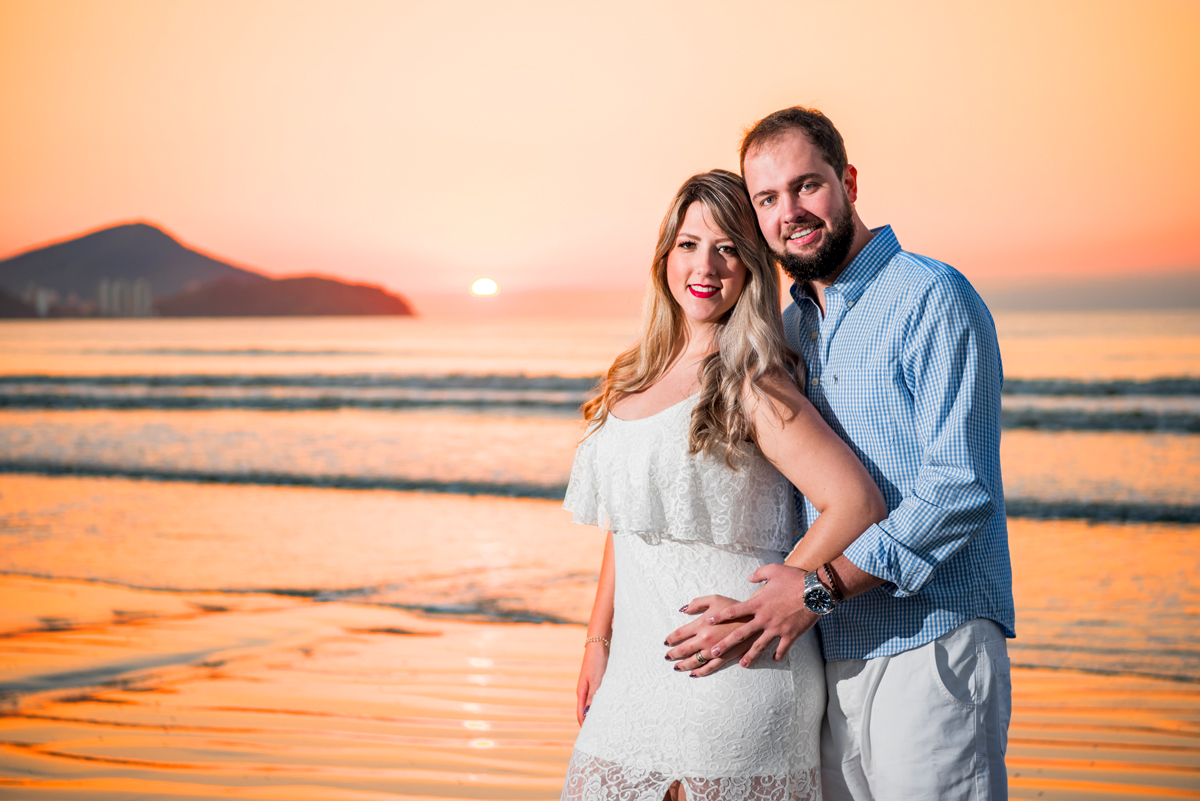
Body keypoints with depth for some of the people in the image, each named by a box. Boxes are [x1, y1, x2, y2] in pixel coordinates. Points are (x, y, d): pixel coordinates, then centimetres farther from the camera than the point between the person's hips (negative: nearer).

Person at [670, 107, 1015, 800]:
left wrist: (820, 587, -20)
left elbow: (962, 489, -17)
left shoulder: (934, 300, -9)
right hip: (830, 656, 7)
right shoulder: (791, 327, 16)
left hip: (930, 647, -7)